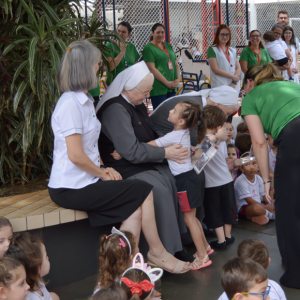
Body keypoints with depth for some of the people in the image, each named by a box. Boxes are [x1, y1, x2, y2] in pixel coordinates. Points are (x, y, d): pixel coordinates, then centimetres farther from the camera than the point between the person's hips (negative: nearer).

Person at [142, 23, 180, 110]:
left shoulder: (168, 46, 19)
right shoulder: (148, 48, -3)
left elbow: (176, 64, 19)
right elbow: (152, 69, -12)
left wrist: (178, 79, 0)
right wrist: (167, 83, -14)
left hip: (172, 87, 7)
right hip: (158, 89, -6)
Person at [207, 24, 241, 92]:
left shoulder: (233, 50, 19)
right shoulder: (212, 49, 3)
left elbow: (238, 68, 11)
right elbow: (215, 70, -7)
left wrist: (234, 83, -7)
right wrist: (232, 76, -8)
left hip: (235, 87, 5)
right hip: (219, 87, -5)